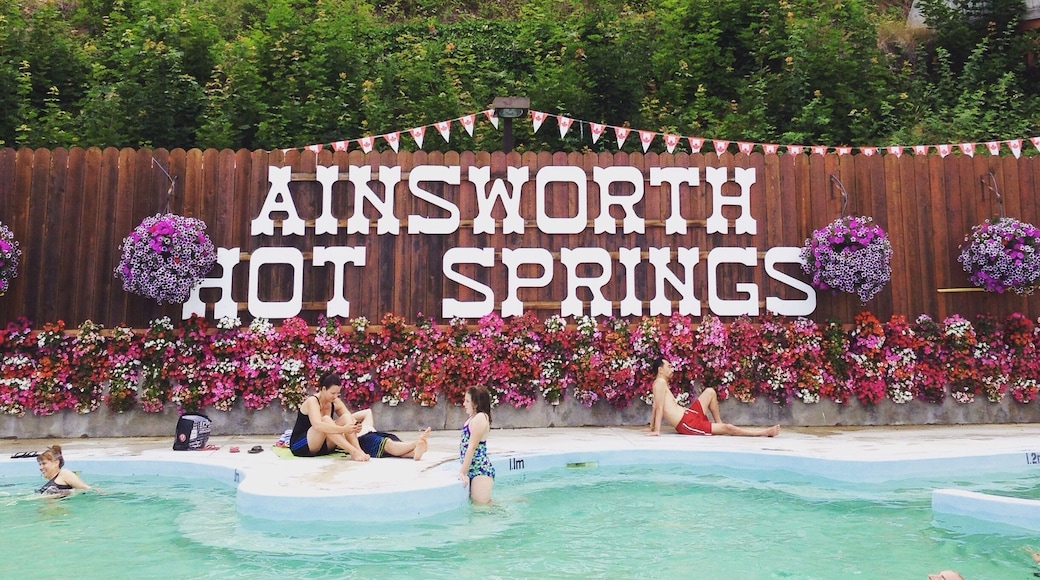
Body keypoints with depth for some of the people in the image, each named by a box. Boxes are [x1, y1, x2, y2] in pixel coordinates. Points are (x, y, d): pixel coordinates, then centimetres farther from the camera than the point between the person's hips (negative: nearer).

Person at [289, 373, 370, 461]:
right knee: (326, 420, -33)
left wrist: (355, 426, -29)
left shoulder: (335, 402, 0)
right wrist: (343, 429, -44)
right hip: (299, 446, -6)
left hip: (322, 446, 6)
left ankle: (358, 450, -35)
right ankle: (353, 452, -42)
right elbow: (317, 425, -37)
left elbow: (350, 419, -5)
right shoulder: (312, 401, -20)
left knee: (346, 418, -16)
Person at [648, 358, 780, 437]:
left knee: (710, 392, 12)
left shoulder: (660, 384, 16)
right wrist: (657, 430, -23)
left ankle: (719, 423, 18)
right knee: (728, 428, -9)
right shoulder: (660, 382, -13)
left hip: (689, 415, 10)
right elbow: (659, 407, -19)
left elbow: (655, 408, 17)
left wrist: (652, 427, 17)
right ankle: (766, 432, -2)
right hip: (687, 424, -10)